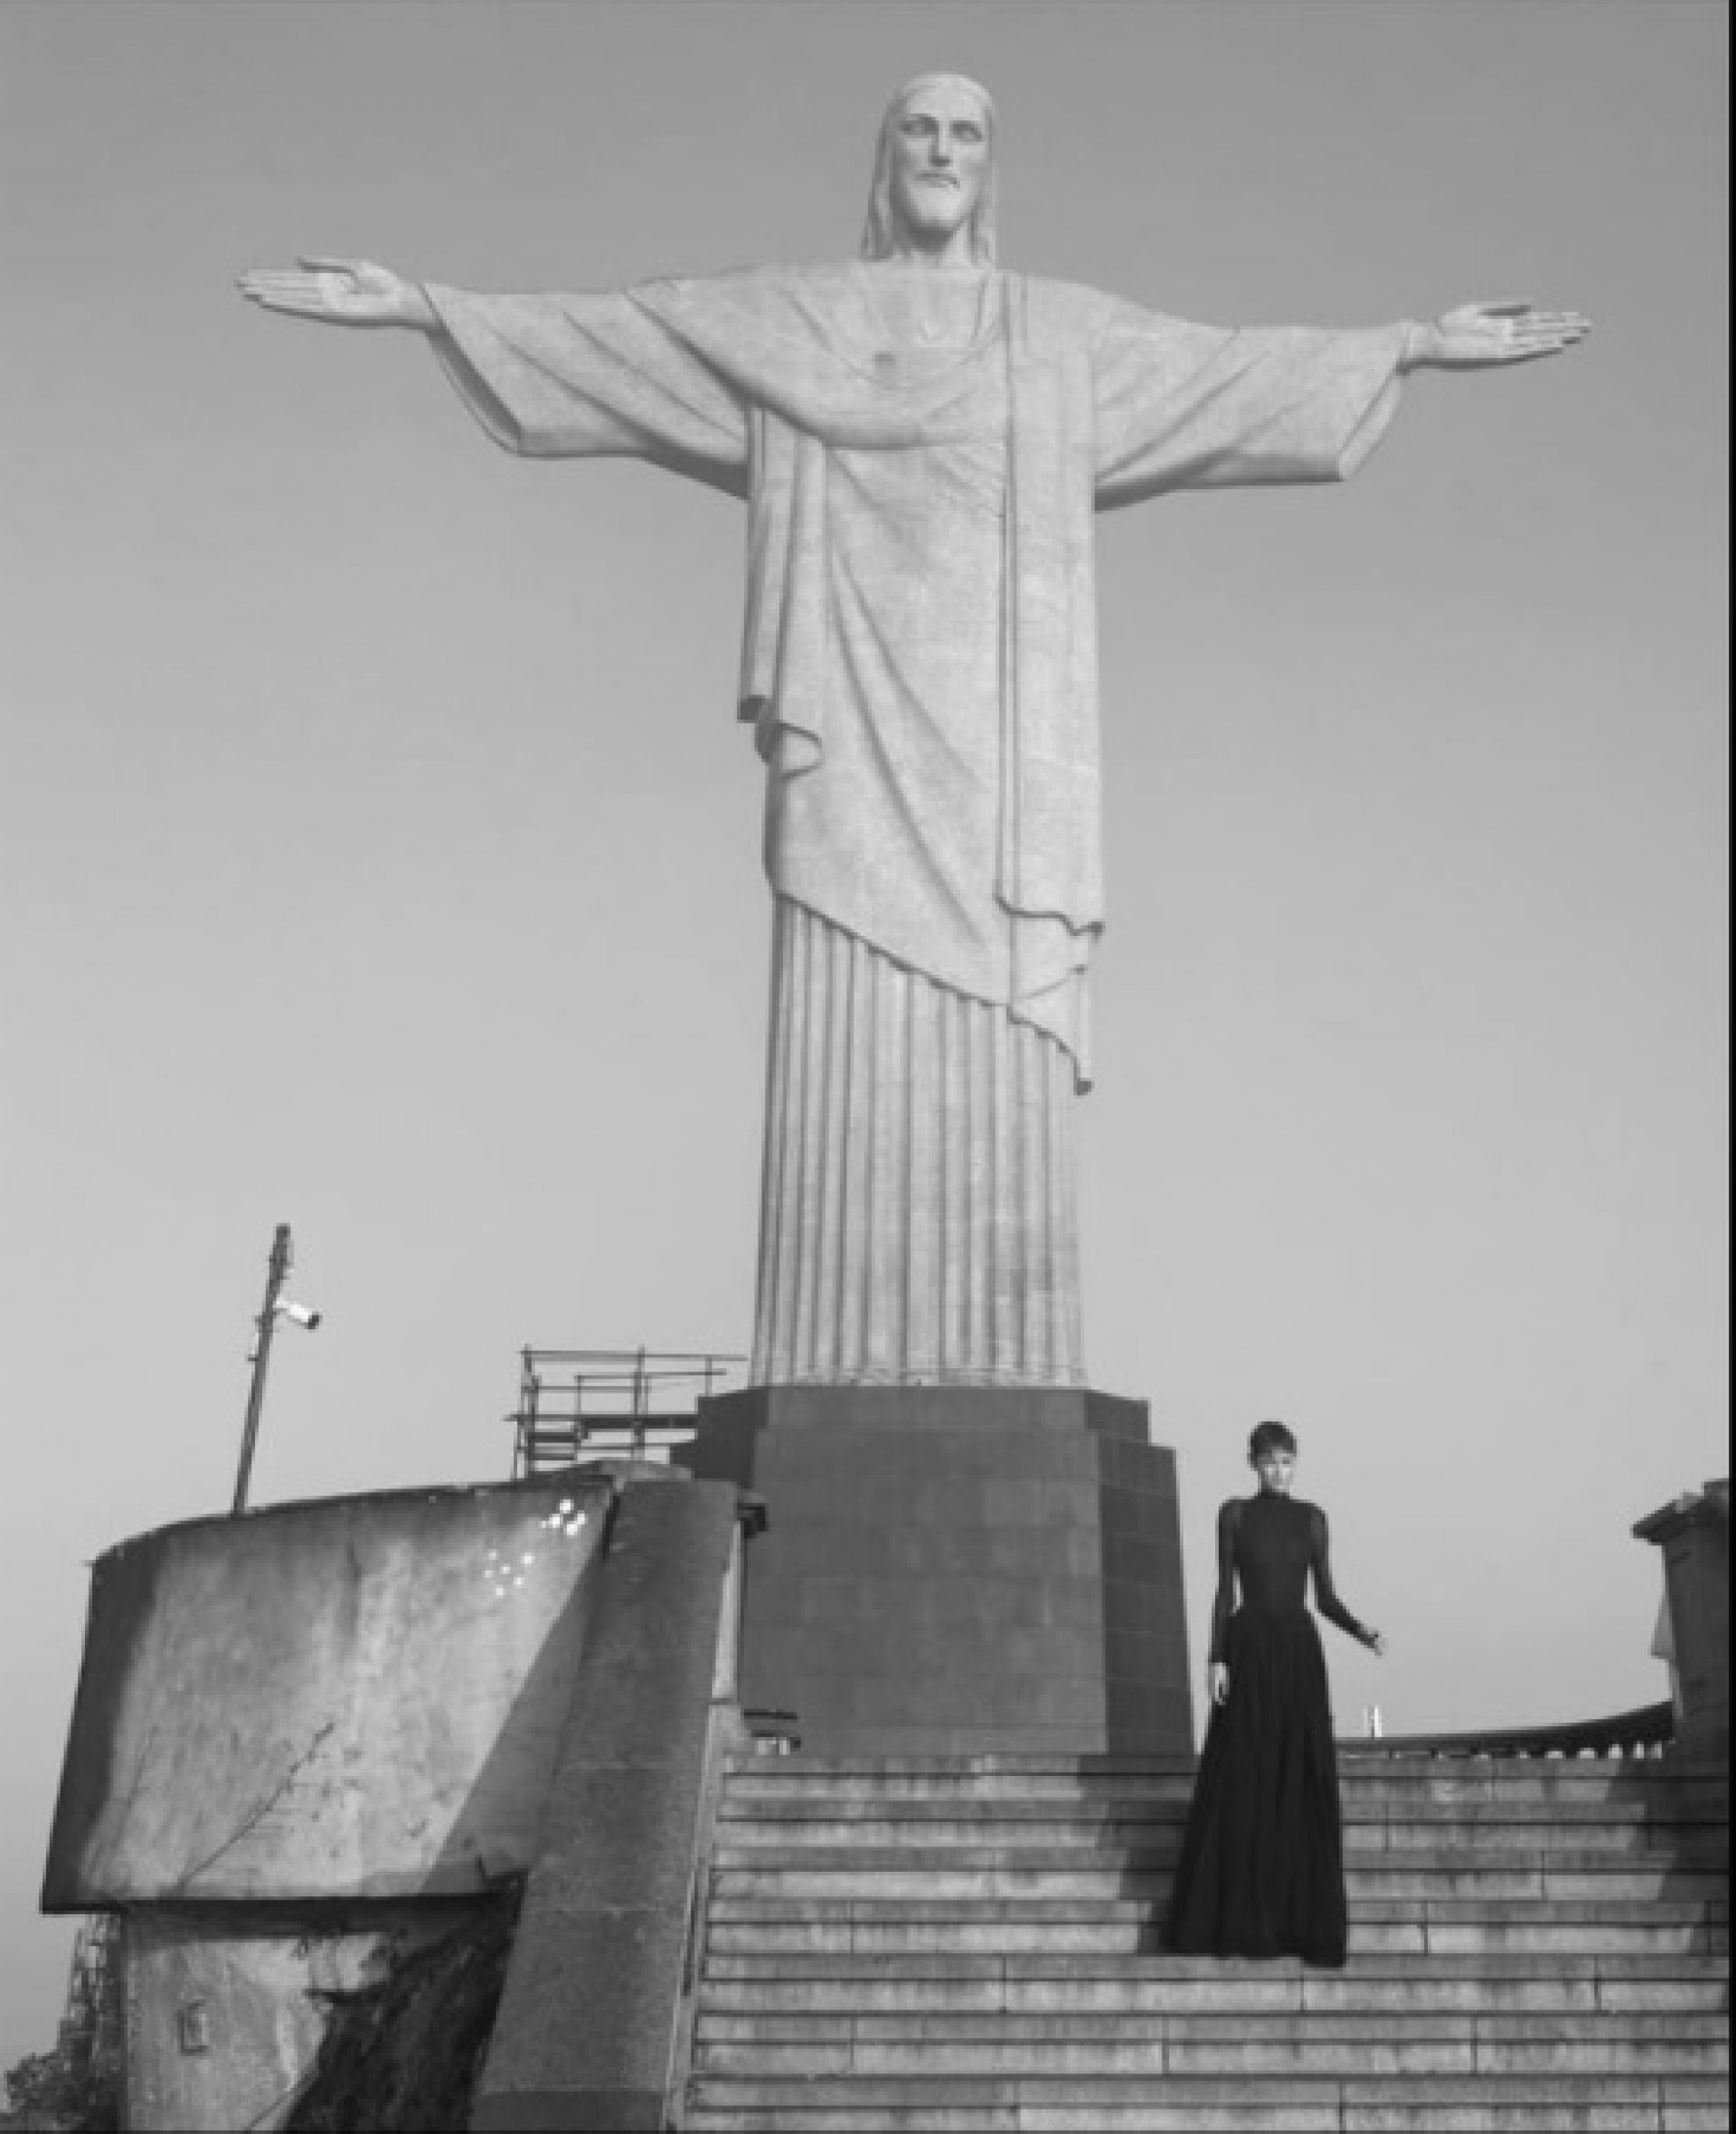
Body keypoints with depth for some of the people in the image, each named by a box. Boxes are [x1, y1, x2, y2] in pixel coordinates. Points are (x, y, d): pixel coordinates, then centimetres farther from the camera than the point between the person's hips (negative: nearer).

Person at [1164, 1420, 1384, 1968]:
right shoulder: (1233, 1513, 4)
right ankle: (1232, 1918, 4)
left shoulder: (1312, 1518, 9)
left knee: (1304, 1783, -2)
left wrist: (1365, 1634, -11)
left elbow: (1326, 1599, 7)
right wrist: (1216, 1658, -8)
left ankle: (1301, 1919, 6)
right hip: (1249, 1651, -2)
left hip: (1300, 1651, 2)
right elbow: (1224, 1590, 1)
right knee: (1242, 1783, -4)